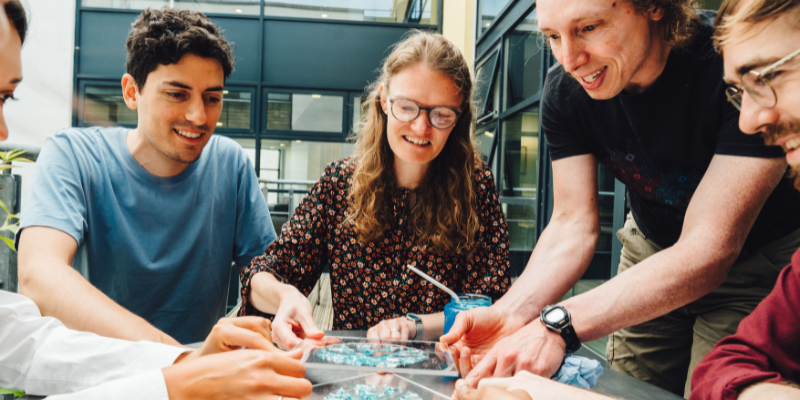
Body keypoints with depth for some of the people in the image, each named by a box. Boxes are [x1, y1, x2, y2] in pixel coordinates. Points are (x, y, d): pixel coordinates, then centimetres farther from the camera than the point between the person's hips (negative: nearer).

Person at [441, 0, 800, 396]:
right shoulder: (564, 89, -17)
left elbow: (708, 251, -37)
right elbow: (574, 224, -18)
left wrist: (557, 325, -48)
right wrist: (511, 312, -36)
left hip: (759, 257, -3)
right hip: (649, 250, 4)